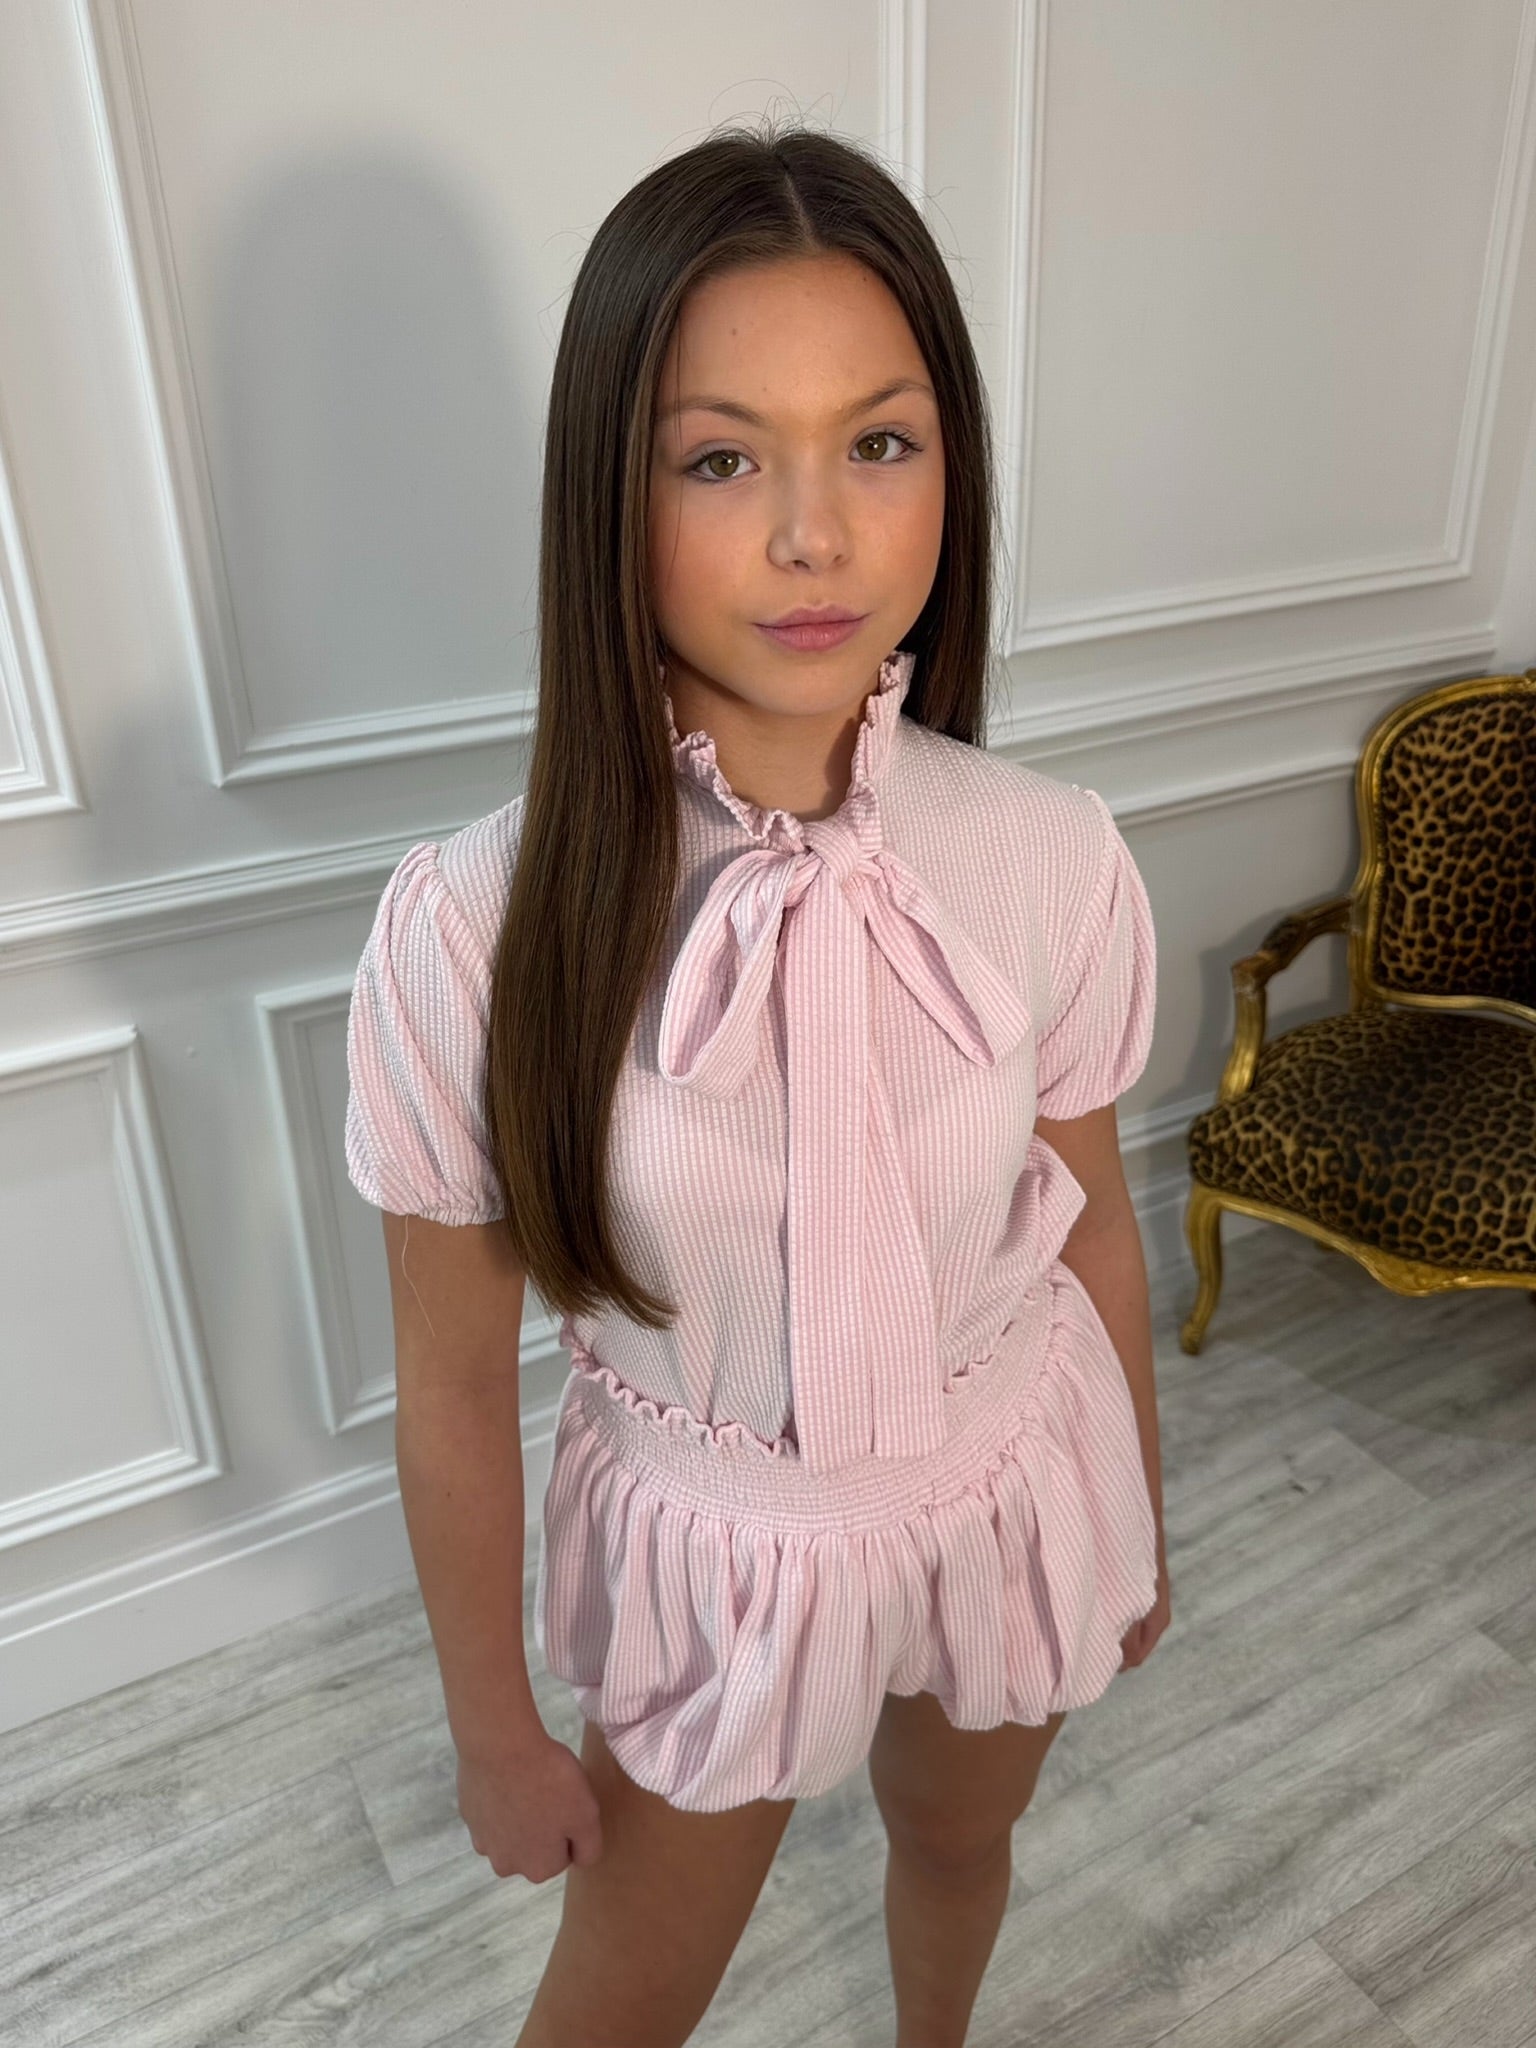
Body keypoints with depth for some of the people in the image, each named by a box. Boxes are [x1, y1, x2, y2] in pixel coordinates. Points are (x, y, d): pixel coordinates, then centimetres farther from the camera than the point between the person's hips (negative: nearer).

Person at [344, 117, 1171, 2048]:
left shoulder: (1054, 861, -20)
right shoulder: (473, 927, -27)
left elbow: (1092, 1232, -4)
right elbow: (454, 1383, -14)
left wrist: (1140, 1529, 10)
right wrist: (493, 1725, -1)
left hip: (1012, 1487, 3)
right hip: (707, 1539, -2)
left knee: (954, 1840, 33)